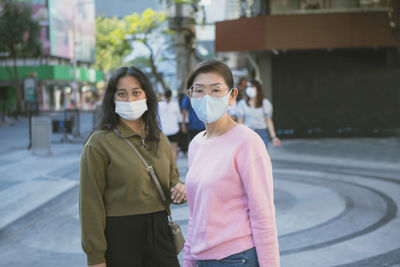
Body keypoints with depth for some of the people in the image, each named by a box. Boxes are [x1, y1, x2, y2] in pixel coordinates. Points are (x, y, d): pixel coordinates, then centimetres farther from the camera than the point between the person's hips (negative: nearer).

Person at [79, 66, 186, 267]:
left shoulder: (160, 139, 9)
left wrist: (180, 189, -3)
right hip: (119, 238, -5)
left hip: (159, 234, 5)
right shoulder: (99, 144, -9)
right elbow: (91, 204, -10)